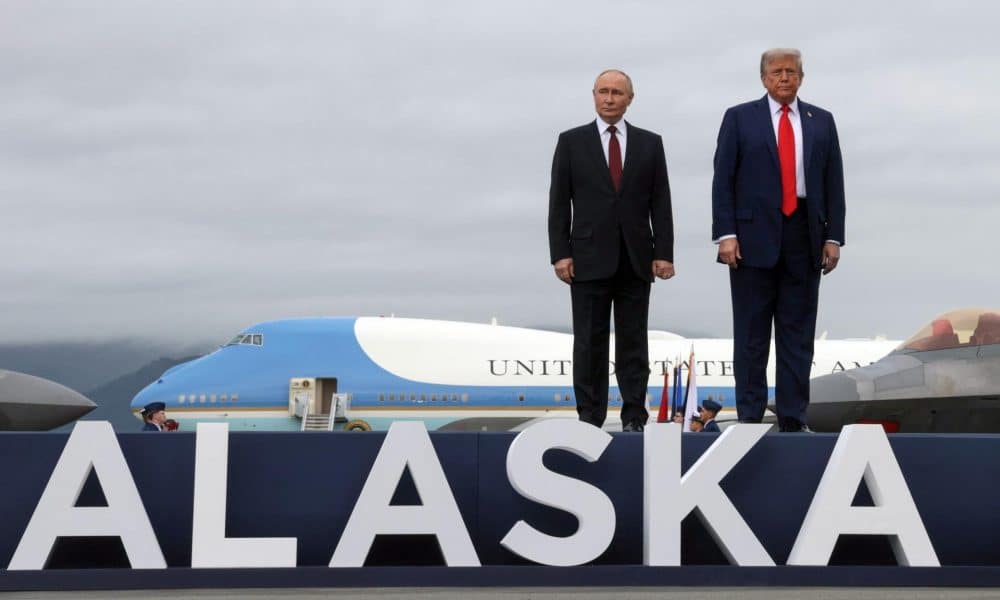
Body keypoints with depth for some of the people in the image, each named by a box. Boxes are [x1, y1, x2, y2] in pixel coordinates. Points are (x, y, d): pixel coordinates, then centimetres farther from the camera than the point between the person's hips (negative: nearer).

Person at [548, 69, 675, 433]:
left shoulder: (649, 143, 8)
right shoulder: (571, 142, 4)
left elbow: (660, 202, 5)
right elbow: (559, 202, 2)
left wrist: (664, 253, -2)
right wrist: (560, 254, -6)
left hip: (636, 260, 1)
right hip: (589, 258, -1)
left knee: (633, 342, 3)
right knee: (589, 342, 1)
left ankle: (634, 417, 6)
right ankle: (590, 417, 5)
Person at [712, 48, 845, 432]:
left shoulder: (821, 122, 11)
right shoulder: (739, 118, 4)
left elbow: (834, 183, 9)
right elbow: (723, 180, 0)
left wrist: (833, 237, 1)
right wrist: (725, 234, -9)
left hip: (803, 237, 2)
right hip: (754, 235, -2)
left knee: (798, 333, 4)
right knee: (751, 333, 1)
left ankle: (793, 419, 7)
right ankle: (750, 416, 4)